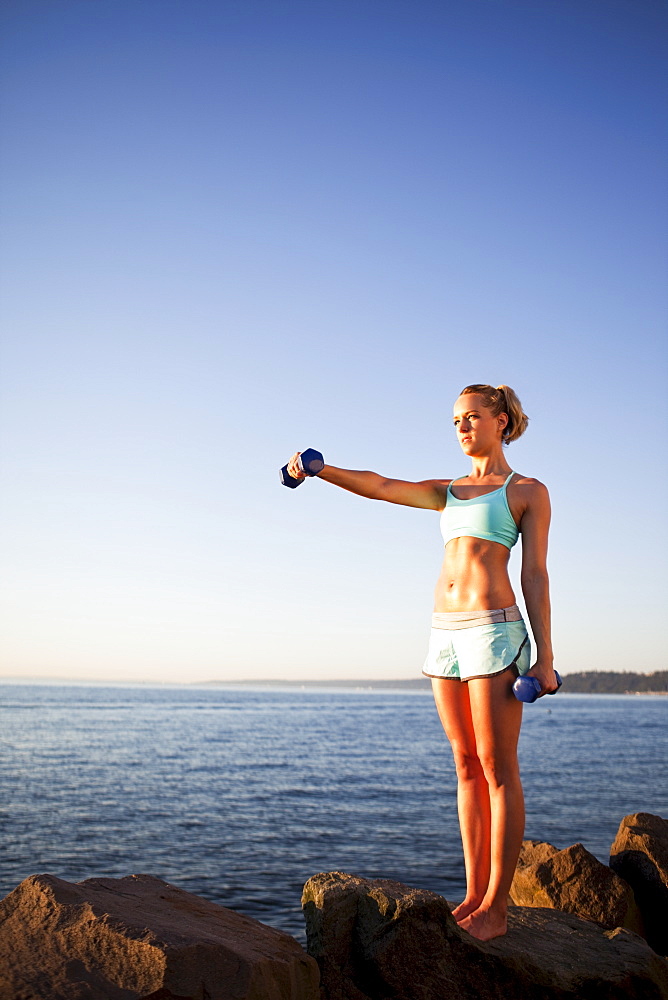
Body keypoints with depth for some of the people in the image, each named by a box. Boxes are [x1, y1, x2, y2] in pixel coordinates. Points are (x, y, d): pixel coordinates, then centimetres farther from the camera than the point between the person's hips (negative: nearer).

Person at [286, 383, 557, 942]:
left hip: (494, 630, -6)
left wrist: (545, 657, -7)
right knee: (467, 767, 9)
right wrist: (319, 471, -10)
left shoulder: (528, 491, 2)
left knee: (497, 769, -2)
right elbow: (381, 486, 6)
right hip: (446, 632, 6)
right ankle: (474, 894, 17)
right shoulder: (449, 492, 18)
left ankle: (496, 907, 6)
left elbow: (535, 575, -3)